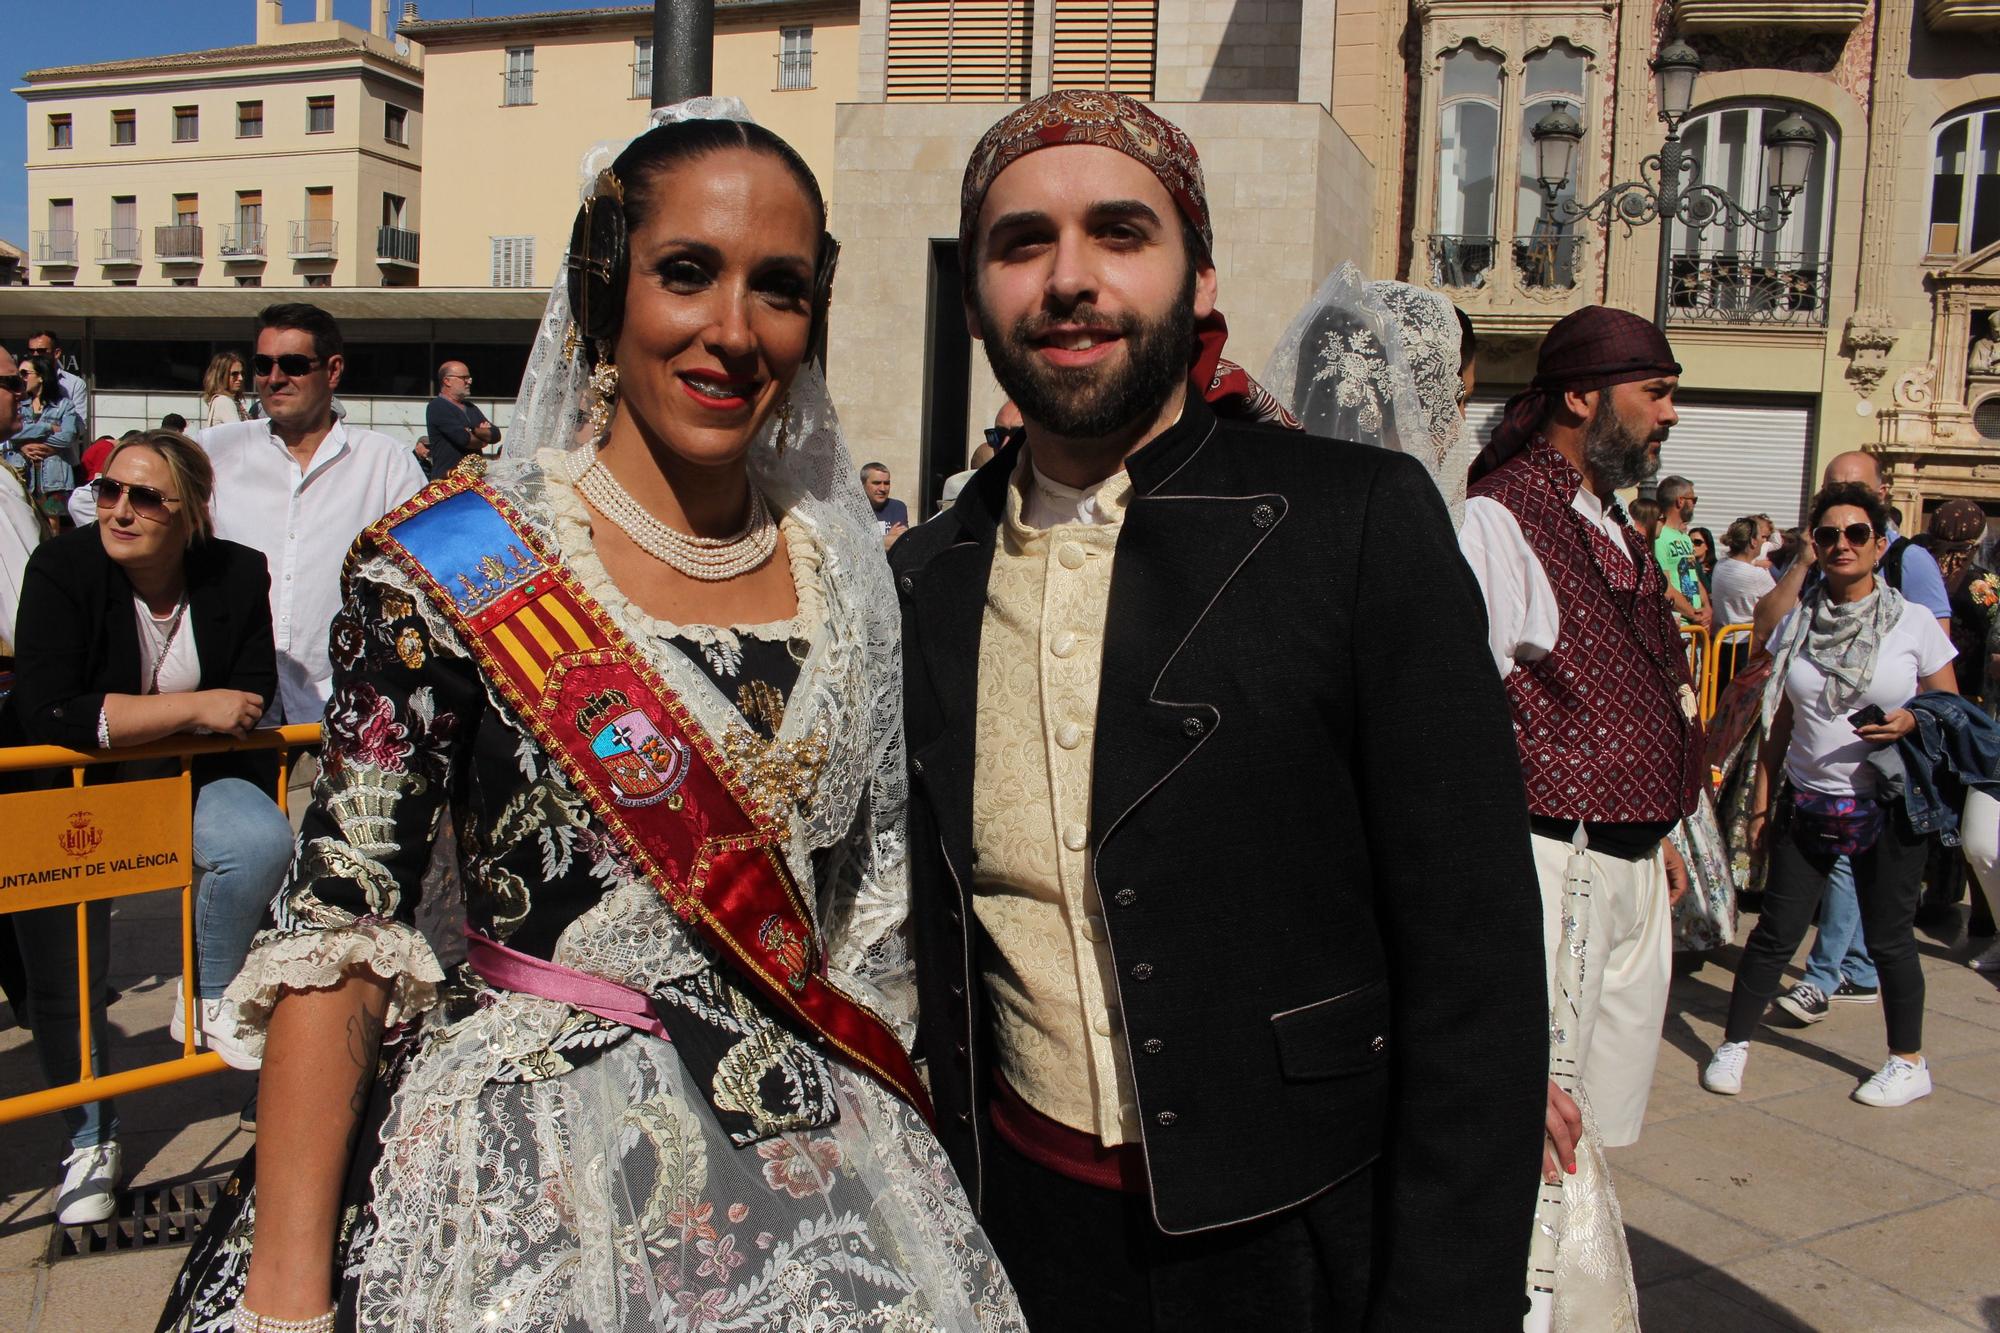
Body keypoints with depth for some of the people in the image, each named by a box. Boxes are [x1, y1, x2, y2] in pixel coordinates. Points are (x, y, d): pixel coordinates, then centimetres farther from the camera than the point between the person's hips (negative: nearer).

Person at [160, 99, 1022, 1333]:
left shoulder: (845, 568, 1)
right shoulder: (452, 568, -11)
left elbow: (869, 902, 8)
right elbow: (338, 927, -12)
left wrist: (910, 1138, 8)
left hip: (815, 1163, 4)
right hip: (528, 1178, -3)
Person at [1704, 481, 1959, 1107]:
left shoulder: (1915, 622, -4)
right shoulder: (1796, 625, 3)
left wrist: (1911, 722, -18)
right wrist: (1764, 792, 8)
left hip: (1887, 810, -2)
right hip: (1807, 806, 2)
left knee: (1889, 938, 7)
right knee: (1775, 932, 5)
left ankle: (1909, 1061, 26)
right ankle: (1734, 1044, 18)